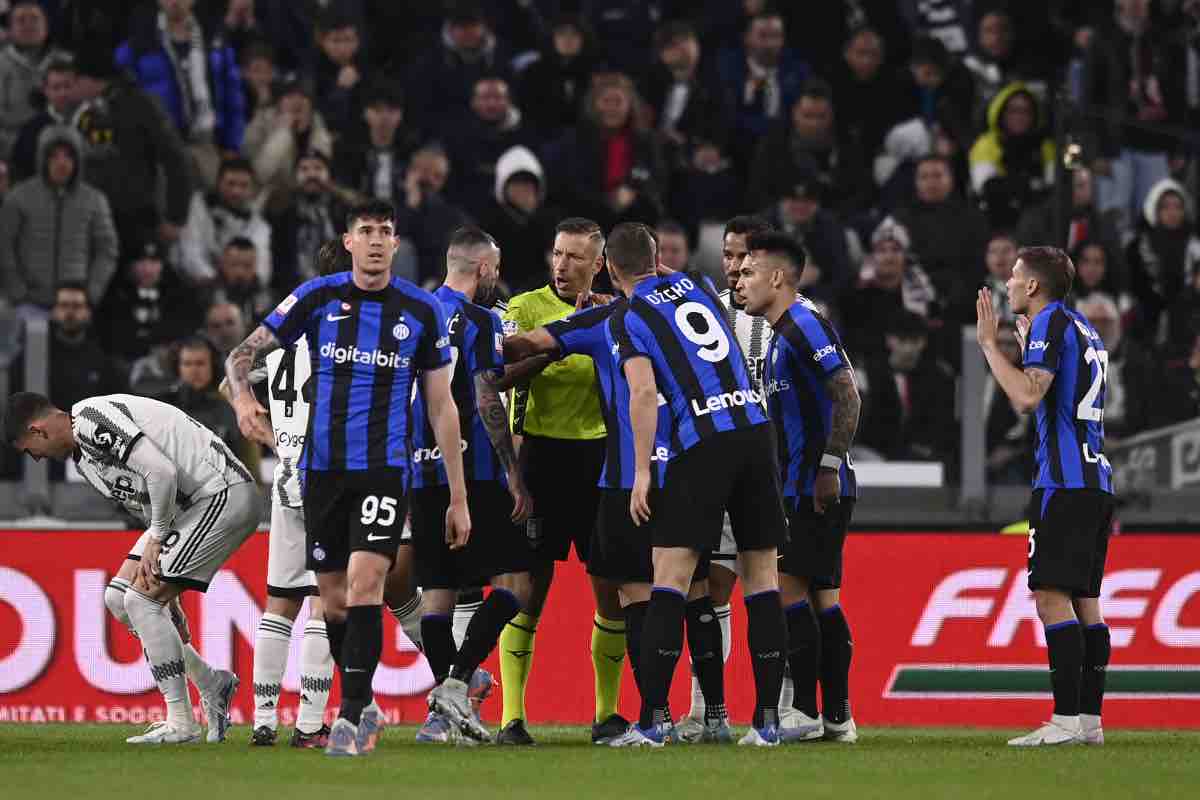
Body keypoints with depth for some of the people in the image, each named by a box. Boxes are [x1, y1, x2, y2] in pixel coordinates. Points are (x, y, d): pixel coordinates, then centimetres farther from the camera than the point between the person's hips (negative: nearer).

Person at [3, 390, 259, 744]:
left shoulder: (92, 419, -17)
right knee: (119, 599, 9)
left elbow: (162, 472, -25)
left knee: (141, 599, -12)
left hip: (224, 496, -10)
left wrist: (156, 538, -12)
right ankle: (211, 684, 16)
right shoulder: (83, 458, 16)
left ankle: (181, 724, -6)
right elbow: (143, 504, 17)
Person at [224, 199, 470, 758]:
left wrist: (458, 496, 7)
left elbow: (442, 406, 8)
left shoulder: (422, 311, 2)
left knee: (364, 581, -19)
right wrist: (242, 396, -22)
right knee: (333, 601, 6)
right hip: (323, 468, 2)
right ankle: (363, 705, 25)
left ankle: (351, 715, -17)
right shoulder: (318, 298, 2)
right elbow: (244, 353, 2)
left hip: (385, 468, -2)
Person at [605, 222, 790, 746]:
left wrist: (641, 472, -10)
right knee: (762, 578, 7)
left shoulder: (627, 319, 2)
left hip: (703, 442, -5)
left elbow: (644, 392, -11)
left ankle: (655, 717, -10)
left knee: (670, 579, -3)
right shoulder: (697, 286, 18)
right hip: (755, 425, 5)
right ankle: (768, 718, 5)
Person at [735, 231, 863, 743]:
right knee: (821, 597, 9)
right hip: (798, 488, 10)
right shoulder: (782, 334, 20)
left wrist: (829, 468, -23)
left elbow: (847, 397, -19)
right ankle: (838, 718, 10)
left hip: (818, 489, -10)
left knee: (790, 588, -11)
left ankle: (805, 713, -11)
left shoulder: (805, 325, -12)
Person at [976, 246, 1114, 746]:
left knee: (1052, 596, -12)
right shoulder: (1084, 329, 21)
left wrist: (989, 343, -12)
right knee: (1084, 600, 9)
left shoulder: (1050, 324, -7)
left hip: (1063, 481, -10)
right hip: (1095, 480, 10)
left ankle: (1067, 720, -18)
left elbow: (1027, 397, -20)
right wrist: (1028, 349, 40)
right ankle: (1090, 720, 7)